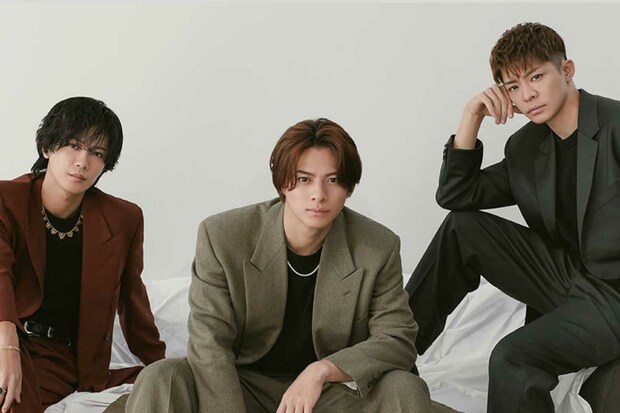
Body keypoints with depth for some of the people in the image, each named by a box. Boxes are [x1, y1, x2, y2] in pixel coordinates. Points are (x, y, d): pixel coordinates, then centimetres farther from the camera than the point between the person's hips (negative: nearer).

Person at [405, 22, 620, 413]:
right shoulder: (525, 147, 6)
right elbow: (455, 196, 4)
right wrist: (472, 116, -5)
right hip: (565, 274, 7)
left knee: (512, 358, -29)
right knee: (462, 228, -3)